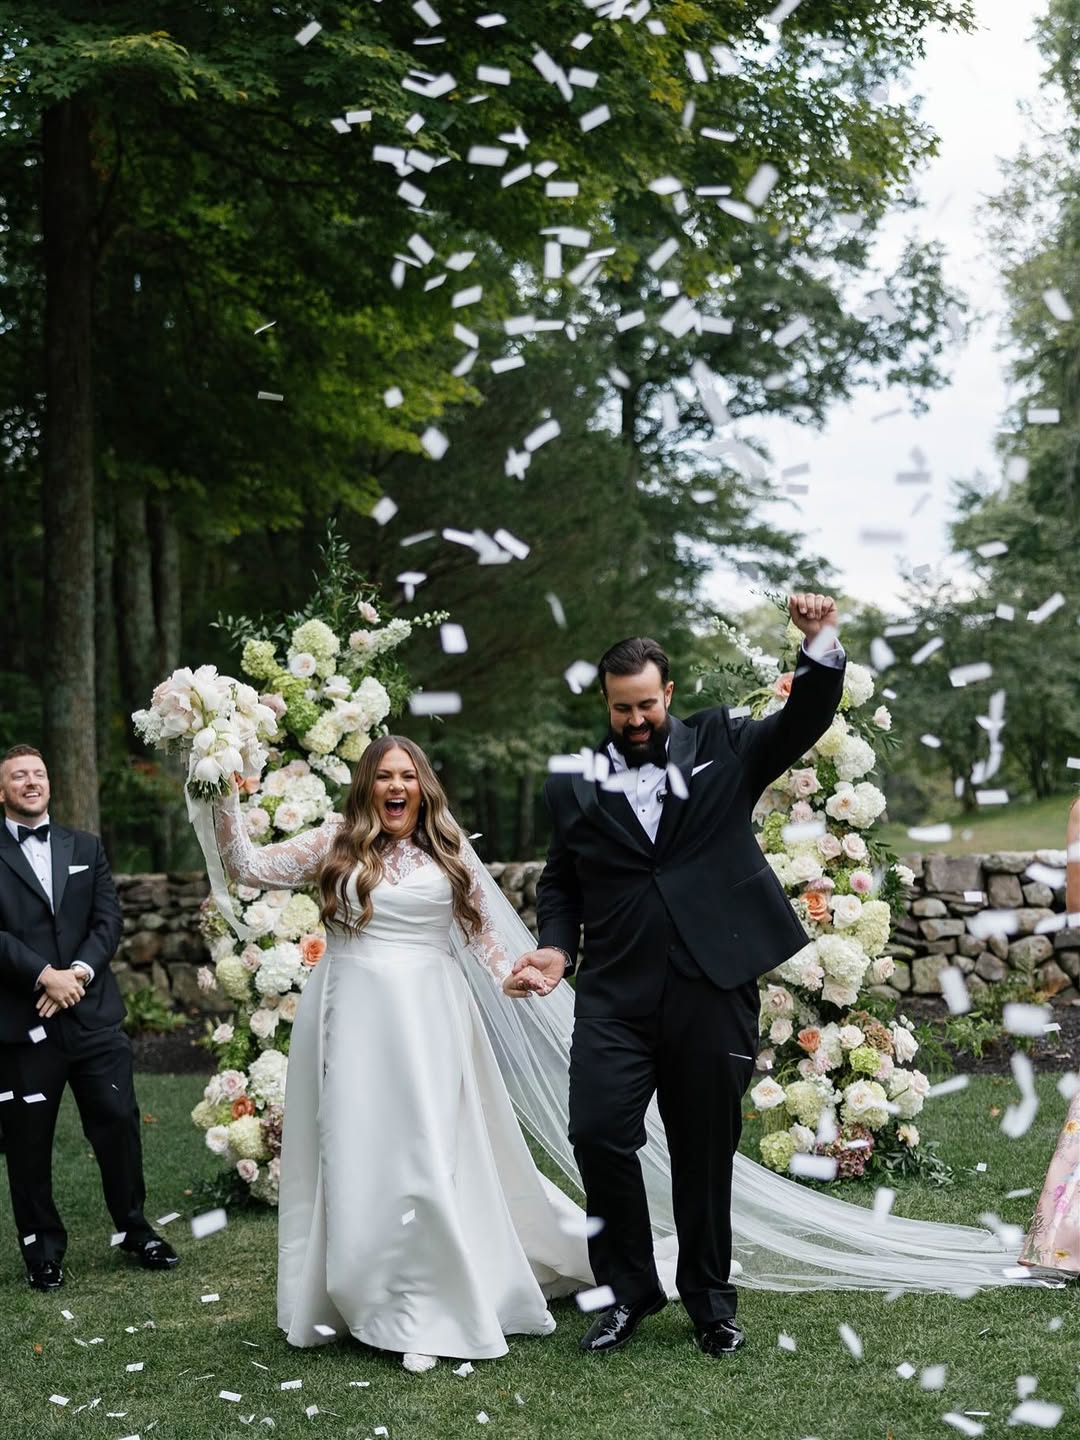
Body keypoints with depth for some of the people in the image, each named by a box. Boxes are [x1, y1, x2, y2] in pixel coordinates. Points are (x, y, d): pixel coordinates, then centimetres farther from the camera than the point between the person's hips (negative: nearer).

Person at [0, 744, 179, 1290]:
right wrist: (45, 975, -17)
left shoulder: (85, 847, 13)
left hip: (93, 1013, 3)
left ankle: (135, 1229, 21)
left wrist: (78, 971, -11)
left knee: (118, 1121, 5)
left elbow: (109, 920, 5)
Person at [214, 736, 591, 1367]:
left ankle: (425, 1313, 4)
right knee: (355, 1156, 4)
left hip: (428, 1019, 0)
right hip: (353, 1018, 0)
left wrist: (507, 974, -5)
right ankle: (354, 1296, 16)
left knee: (432, 1158, -3)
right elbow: (251, 867, 0)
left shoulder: (450, 850, 8)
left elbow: (478, 930, 11)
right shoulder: (336, 843, 5)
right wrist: (227, 801, -11)